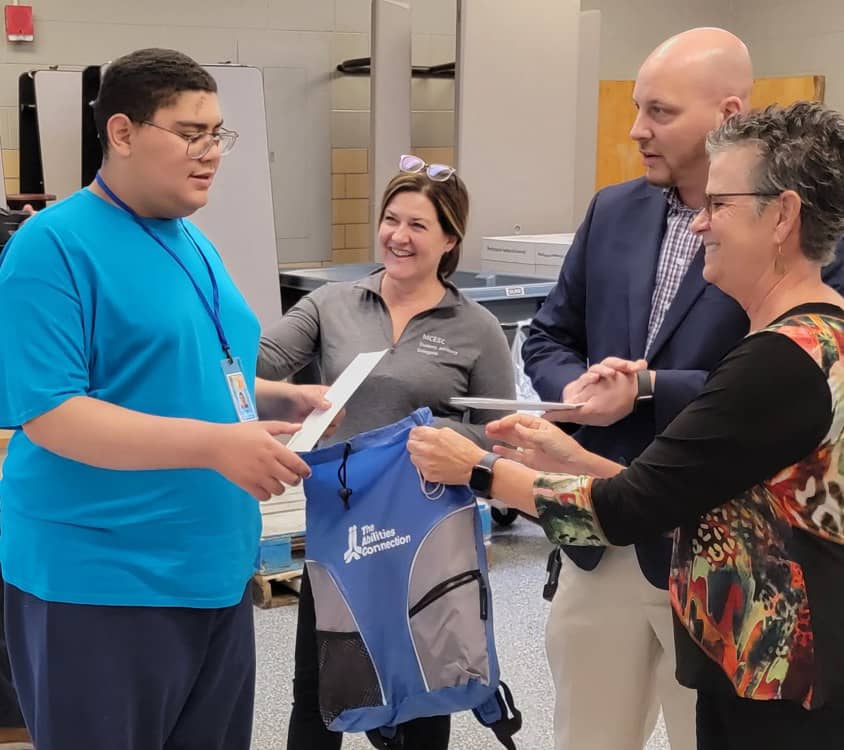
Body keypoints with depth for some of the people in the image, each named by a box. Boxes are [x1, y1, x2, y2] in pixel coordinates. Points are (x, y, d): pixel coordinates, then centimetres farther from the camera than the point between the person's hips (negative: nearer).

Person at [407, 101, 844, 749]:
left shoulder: (783, 358, -23)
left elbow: (629, 510, -19)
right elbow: (707, 496, 9)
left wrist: (477, 469, -8)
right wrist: (574, 461, 5)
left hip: (778, 689, -9)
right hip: (773, 669, 9)